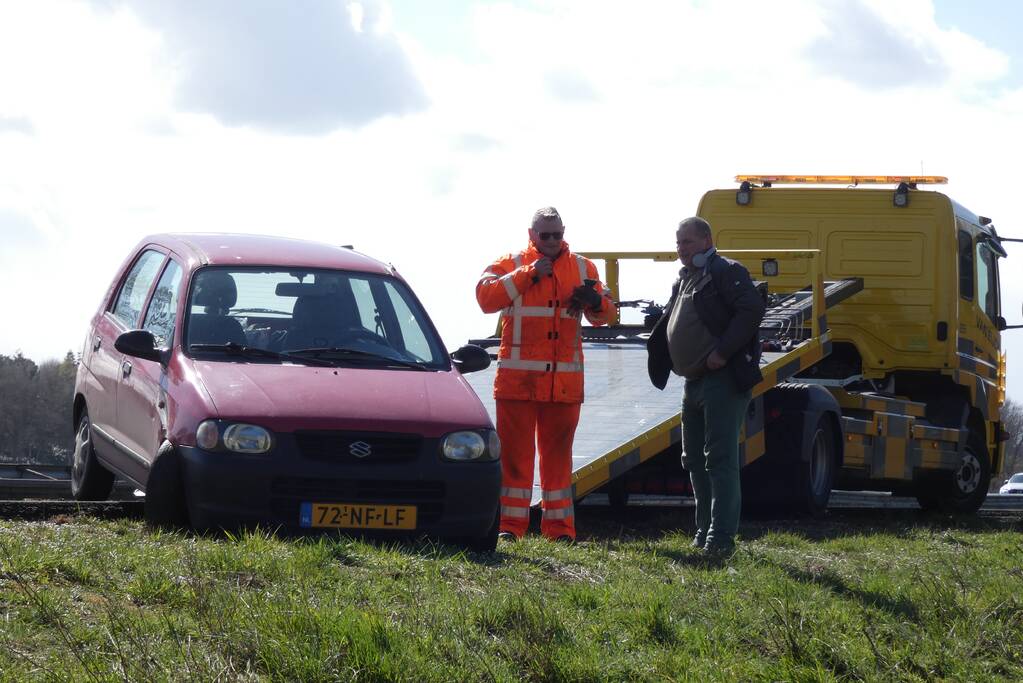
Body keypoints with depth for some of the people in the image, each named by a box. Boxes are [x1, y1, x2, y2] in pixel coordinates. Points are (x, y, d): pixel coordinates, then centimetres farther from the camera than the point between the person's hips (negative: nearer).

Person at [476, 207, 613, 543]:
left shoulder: (581, 267, 13)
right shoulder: (511, 265, 4)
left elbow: (603, 315, 11)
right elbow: (486, 297, -12)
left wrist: (594, 300, -12)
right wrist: (528, 274, -15)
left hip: (565, 381, 3)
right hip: (517, 377, -3)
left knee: (558, 453, 8)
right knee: (515, 451, -1)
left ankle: (559, 525, 12)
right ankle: (510, 523, 2)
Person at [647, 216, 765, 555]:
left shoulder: (725, 271, -8)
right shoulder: (683, 281, 21)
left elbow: (752, 309, -21)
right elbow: (668, 329, 30)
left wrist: (723, 352, -22)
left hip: (723, 379, -10)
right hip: (695, 381, 10)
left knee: (720, 458, -12)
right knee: (694, 458, 14)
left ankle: (721, 536, -14)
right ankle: (706, 529, 22)